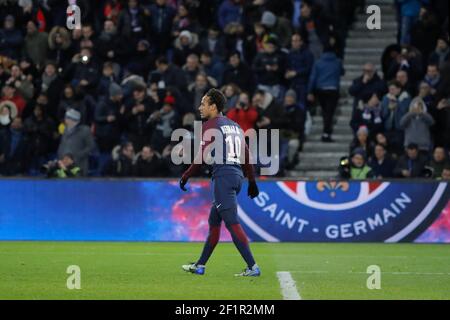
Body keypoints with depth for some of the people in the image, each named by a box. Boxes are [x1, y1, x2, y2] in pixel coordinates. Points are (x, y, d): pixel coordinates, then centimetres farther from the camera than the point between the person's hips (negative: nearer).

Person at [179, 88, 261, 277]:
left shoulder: (210, 125, -5)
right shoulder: (234, 125, 20)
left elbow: (203, 156, -13)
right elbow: (246, 155, 19)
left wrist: (186, 176, -5)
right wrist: (252, 181, 22)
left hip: (223, 175, -9)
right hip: (238, 175, 9)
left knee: (233, 224, -11)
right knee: (214, 221, 17)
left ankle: (252, 267, -19)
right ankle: (200, 266, 23)